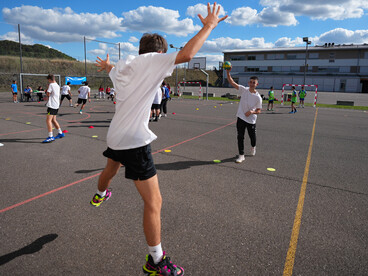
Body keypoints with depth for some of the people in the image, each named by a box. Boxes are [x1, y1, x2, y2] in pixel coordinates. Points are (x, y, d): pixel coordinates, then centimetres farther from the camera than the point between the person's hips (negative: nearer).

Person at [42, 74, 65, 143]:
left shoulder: (51, 85, -9)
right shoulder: (57, 86, 15)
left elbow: (48, 94, -9)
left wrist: (46, 90, 8)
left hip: (52, 105, -9)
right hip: (56, 105, 9)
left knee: (48, 120, -12)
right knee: (53, 120, 19)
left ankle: (51, 137, -19)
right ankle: (60, 133, 26)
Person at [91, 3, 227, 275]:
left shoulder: (123, 65, 12)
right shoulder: (152, 60, -12)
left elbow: (111, 69, 37)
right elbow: (186, 54, -26)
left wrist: (107, 65, 61)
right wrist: (209, 25, -11)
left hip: (116, 136, 9)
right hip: (134, 141, -9)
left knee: (111, 170, 39)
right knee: (154, 202, -3)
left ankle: (100, 194, 70)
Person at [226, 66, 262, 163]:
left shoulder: (258, 97, -9)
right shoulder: (244, 90, -5)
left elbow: (259, 110, -2)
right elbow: (232, 82, -11)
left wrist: (252, 112, -24)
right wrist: (228, 72, -24)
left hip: (251, 120, -1)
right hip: (241, 118, 1)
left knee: (252, 137, 13)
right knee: (240, 137, -1)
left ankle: (253, 147, 48)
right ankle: (241, 155, 9)